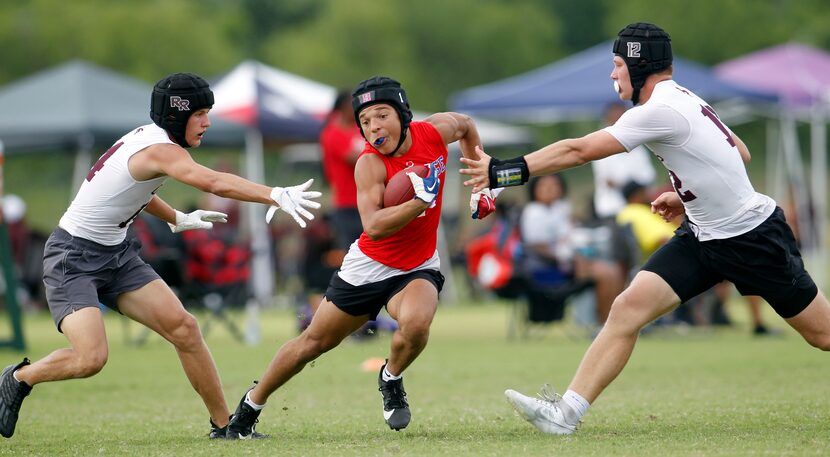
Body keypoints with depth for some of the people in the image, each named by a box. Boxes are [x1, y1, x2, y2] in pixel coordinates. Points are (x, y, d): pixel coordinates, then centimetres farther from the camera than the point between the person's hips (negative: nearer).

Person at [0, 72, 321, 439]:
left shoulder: (146, 136, 6)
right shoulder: (161, 150, -24)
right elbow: (213, 183, -42)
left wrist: (177, 219, 32)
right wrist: (277, 196, -49)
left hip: (117, 254, 10)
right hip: (73, 257, -10)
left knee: (183, 327, -4)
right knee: (91, 358, -22)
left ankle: (223, 424, 0)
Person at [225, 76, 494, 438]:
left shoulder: (435, 131, -11)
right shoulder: (369, 163, -23)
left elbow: (465, 125, 16)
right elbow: (373, 227, -36)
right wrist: (422, 199, -44)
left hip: (418, 268, 2)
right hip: (369, 266, -2)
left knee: (415, 325, -31)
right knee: (314, 342, 7)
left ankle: (391, 380, 2)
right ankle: (251, 405, 28)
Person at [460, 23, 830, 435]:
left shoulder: (661, 110, -23)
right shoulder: (684, 100, 6)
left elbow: (577, 151, -23)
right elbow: (739, 153, 18)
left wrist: (501, 171, -22)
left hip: (753, 237, -9)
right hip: (701, 235, 9)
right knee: (628, 308, -8)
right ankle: (567, 412, -13)